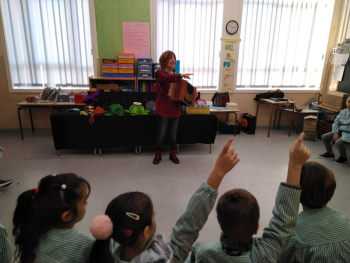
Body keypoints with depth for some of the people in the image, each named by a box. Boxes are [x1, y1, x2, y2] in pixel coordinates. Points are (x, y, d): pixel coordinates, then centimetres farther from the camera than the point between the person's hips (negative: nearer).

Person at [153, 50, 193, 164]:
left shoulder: (176, 75, 13)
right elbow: (167, 78, -31)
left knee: (173, 134, 13)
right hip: (163, 109, -5)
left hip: (175, 109, 6)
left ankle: (173, 155, 27)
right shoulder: (160, 73, -7)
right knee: (161, 133, 4)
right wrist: (181, 75, -41)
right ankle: (158, 155, 21)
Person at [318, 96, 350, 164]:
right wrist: (335, 133, -8)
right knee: (324, 137, -2)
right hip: (340, 131, 7)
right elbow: (336, 122, 6)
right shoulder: (343, 112, 6)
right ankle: (330, 153, 17)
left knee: (338, 142, -31)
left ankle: (343, 157, -1)